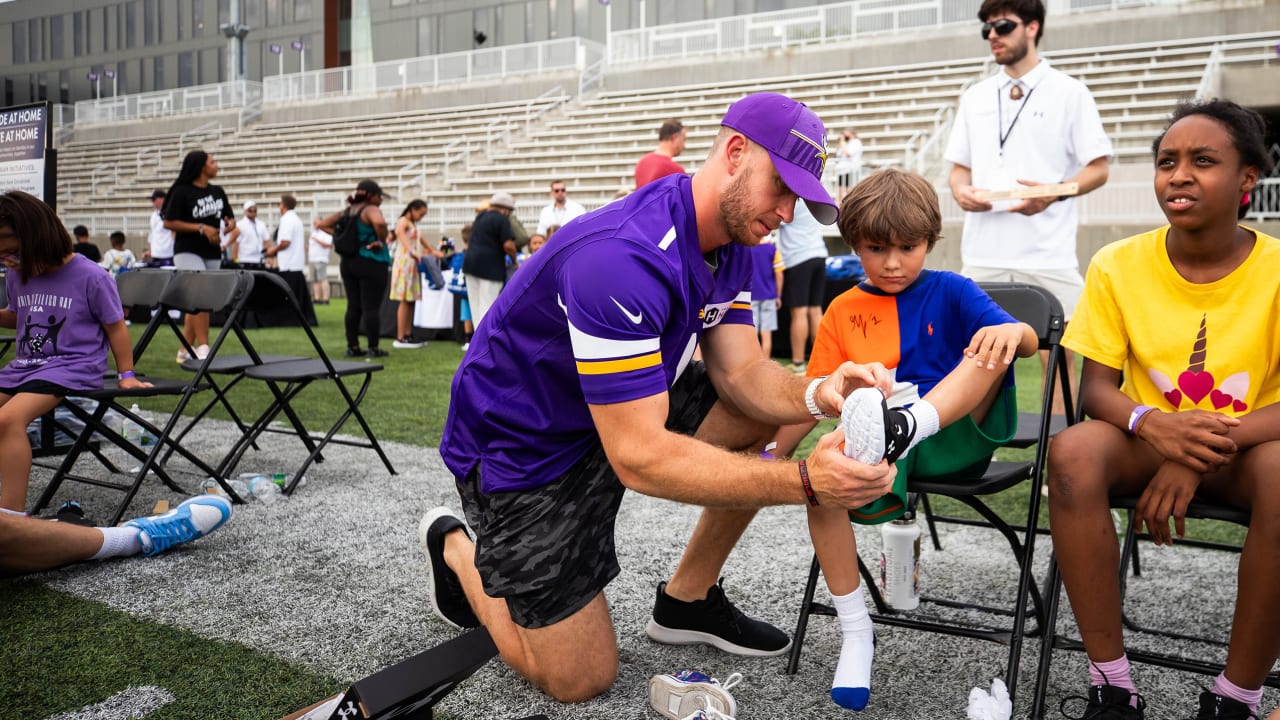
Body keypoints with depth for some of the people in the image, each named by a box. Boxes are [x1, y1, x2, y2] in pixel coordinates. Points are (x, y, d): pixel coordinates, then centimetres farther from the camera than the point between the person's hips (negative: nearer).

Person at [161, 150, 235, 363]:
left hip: (212, 254, 6)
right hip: (188, 252, -6)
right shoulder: (182, 192, -8)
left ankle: (185, 350, 20)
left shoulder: (217, 191, 10)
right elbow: (168, 223, -9)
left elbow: (230, 217, 18)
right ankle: (203, 349, -18)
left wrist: (230, 224, -6)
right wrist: (201, 228, -17)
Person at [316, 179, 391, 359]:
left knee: (353, 307, 11)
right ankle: (373, 348, -3)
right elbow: (379, 222, -34)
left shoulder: (346, 212, 12)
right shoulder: (370, 210, -11)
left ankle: (353, 347, 14)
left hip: (348, 262, 8)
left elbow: (320, 224, 17)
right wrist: (382, 241, -18)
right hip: (371, 263, -8)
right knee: (371, 307, -5)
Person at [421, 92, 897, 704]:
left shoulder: (732, 241, -3)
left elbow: (740, 372, -8)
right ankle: (457, 551, 23)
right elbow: (639, 458, -36)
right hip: (522, 446, -8)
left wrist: (816, 395, -29)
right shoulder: (623, 259, -35)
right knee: (580, 680, -2)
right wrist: (805, 482, -40)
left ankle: (687, 600, 11)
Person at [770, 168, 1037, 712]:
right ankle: (855, 631, -14)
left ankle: (906, 425, -47)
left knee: (993, 346, -23)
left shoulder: (950, 292, 6)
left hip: (955, 436, -1)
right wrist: (772, 457, -1)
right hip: (880, 450, 2)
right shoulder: (843, 310, 12)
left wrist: (1013, 330, -32)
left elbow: (1029, 341, -7)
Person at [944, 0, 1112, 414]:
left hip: (1048, 254, -3)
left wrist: (1054, 192, -17)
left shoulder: (1069, 92, 3)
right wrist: (961, 191, -4)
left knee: (1057, 356, 1)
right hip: (983, 253, 4)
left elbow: (1098, 169, 1)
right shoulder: (974, 98, 16)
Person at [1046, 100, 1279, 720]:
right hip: (1149, 442, 1)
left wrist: (1209, 442, -29)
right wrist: (1152, 423, -28)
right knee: (1073, 450, -31)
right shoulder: (1119, 265, -4)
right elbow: (1096, 390, -6)